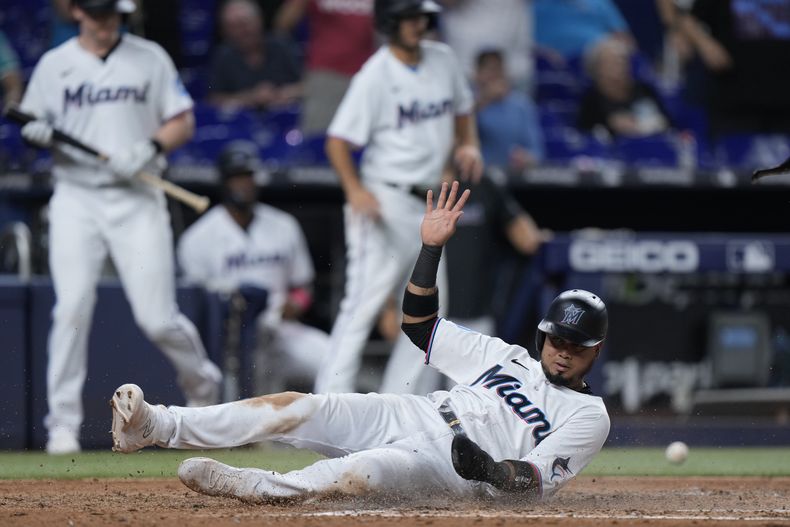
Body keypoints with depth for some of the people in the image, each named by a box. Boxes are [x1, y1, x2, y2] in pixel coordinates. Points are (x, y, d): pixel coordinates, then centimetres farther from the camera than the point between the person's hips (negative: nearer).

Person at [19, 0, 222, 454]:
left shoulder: (150, 58, 7)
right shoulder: (54, 64, 8)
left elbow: (183, 123, 7)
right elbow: (32, 128, 13)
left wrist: (149, 149, -12)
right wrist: (39, 134, -11)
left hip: (137, 200, -1)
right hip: (76, 199, 1)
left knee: (158, 318, -5)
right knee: (72, 308, -14)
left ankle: (202, 383, 24)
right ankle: (63, 423, -8)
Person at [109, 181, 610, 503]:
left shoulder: (589, 415, 5)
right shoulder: (509, 357, 23)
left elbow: (540, 482, -9)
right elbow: (420, 323, 24)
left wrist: (488, 469, -29)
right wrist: (431, 248, 12)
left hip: (450, 471, -5)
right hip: (404, 417, 5)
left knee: (358, 473, -39)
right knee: (299, 407, -18)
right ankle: (155, 426, -27)